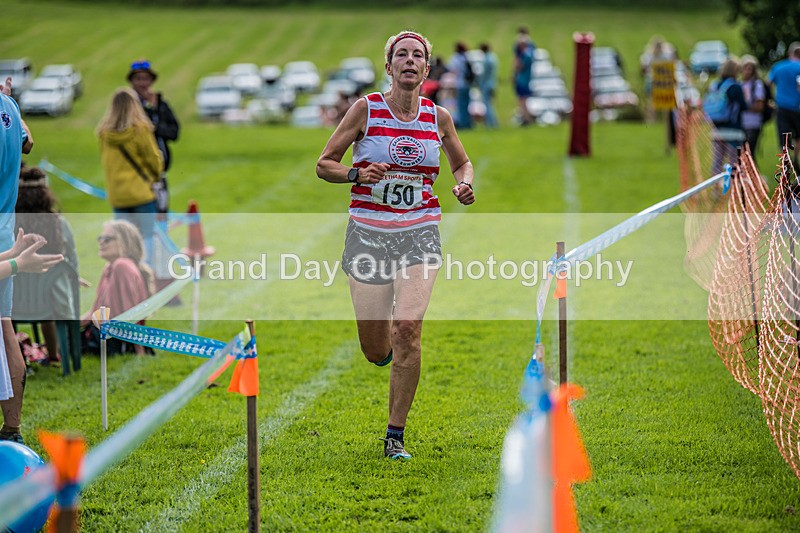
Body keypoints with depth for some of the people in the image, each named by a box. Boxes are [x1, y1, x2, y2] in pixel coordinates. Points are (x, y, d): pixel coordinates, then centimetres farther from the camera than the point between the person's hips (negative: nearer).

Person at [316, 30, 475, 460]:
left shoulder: (438, 117, 3)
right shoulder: (366, 109, -4)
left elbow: (462, 163, 21)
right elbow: (324, 164, 2)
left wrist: (465, 185, -2)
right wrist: (357, 174, -18)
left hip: (419, 234, 1)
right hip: (369, 233, -1)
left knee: (408, 328, -18)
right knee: (376, 352, 1)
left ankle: (395, 436, -6)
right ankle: (383, 336, 43)